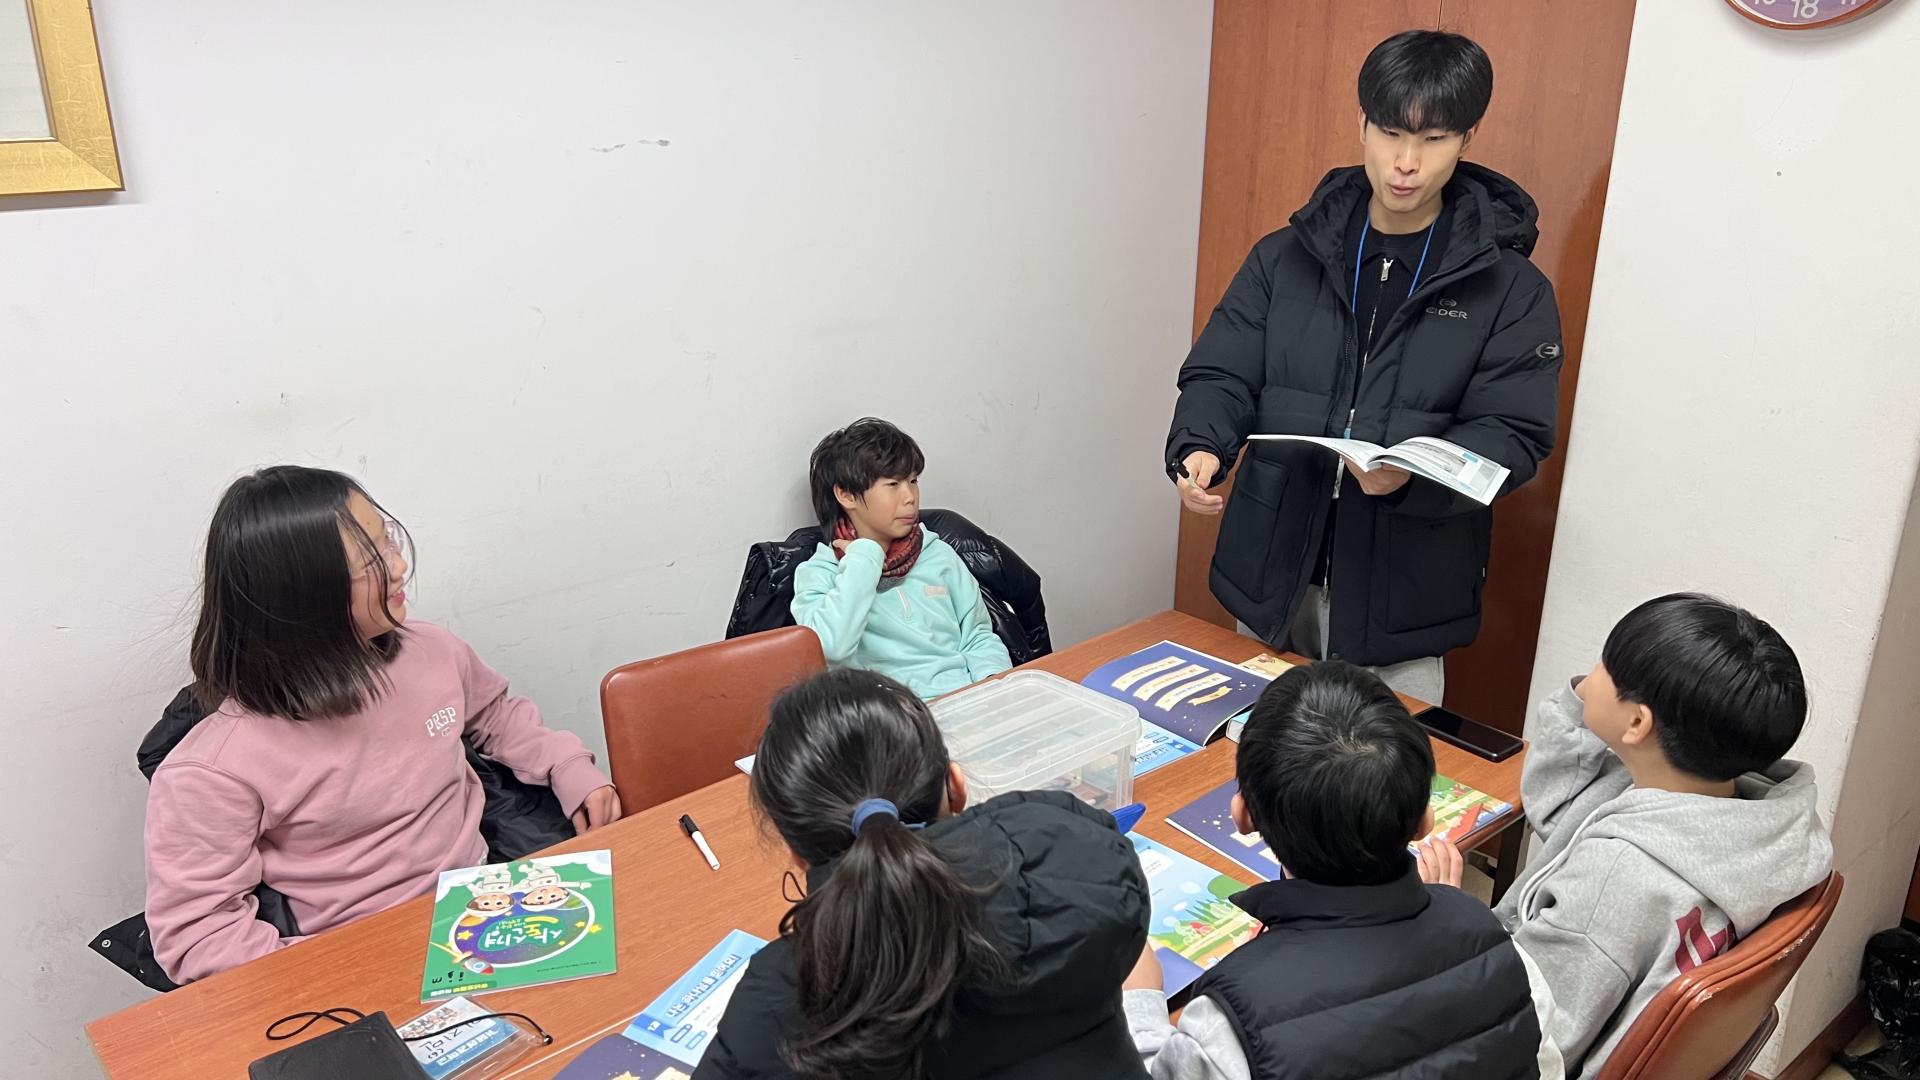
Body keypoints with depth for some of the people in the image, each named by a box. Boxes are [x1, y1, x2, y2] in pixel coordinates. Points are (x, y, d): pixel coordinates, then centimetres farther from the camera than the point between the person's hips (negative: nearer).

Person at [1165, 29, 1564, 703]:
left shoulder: (1511, 290, -2)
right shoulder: (1285, 258, 5)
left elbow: (1514, 434, -7)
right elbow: (1223, 375, 2)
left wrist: (1414, 474, -26)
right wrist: (1198, 448, -20)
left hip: (1402, 595, -2)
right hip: (1273, 578, 3)